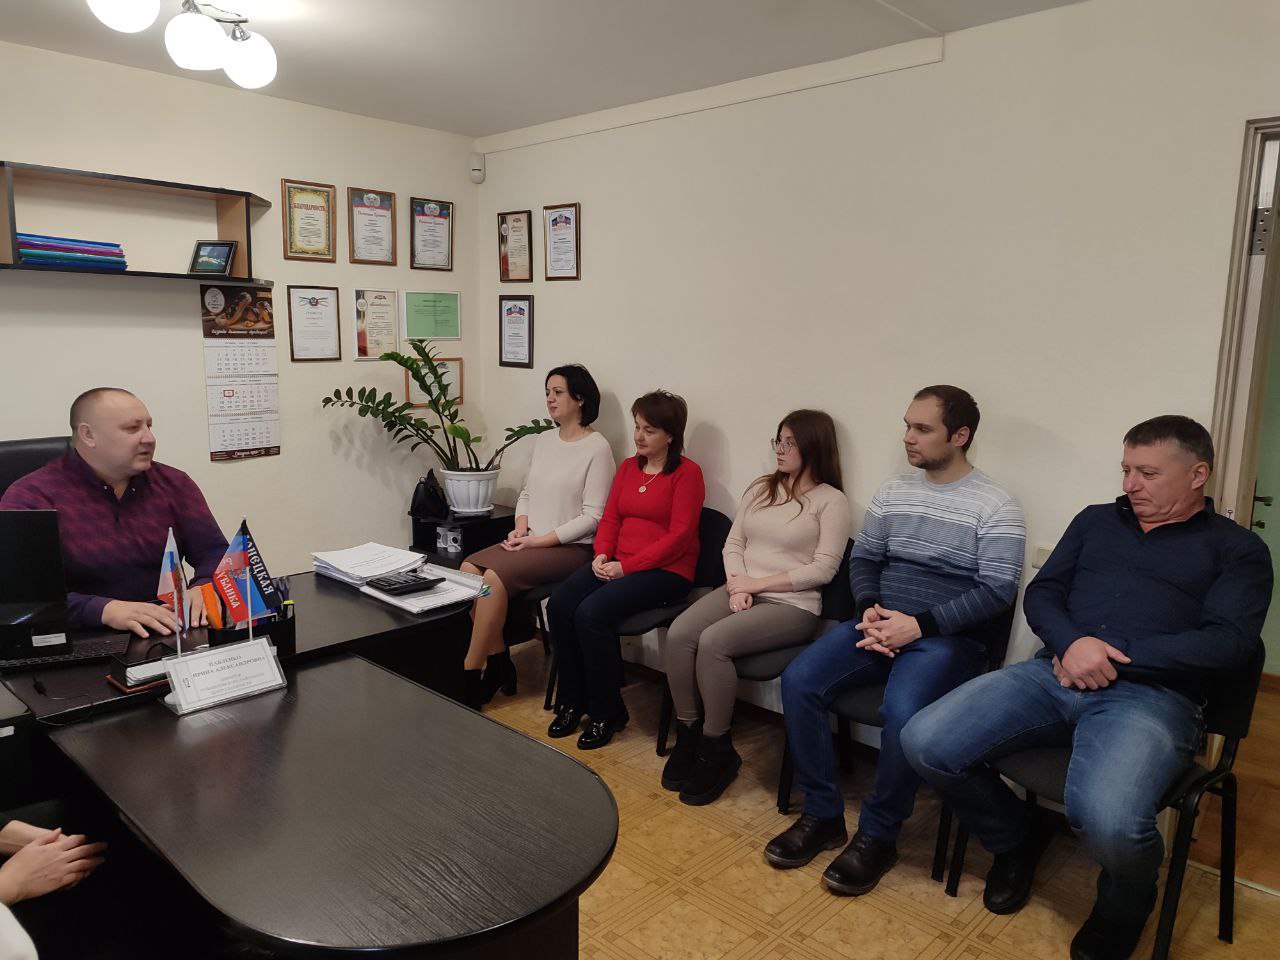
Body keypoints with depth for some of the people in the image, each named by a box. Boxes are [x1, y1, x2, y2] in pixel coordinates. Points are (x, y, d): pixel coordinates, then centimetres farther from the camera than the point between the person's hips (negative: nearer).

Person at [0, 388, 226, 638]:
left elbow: (215, 553, 6)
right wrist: (104, 609, -31)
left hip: (173, 637, 3)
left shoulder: (174, 484, 9)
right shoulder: (32, 496, -5)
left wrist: (204, 589, -17)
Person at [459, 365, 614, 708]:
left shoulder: (597, 447, -9)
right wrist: (521, 528, -1)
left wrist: (538, 540, -15)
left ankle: (469, 675, -12)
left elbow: (592, 516, -13)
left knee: (494, 577, -26)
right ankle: (498, 662, -5)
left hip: (571, 548, -7)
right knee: (469, 569, -17)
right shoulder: (544, 440, 13)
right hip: (532, 543, 7)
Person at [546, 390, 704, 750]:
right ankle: (572, 702, 0)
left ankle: (607, 713, -8)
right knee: (558, 605, -17)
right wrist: (602, 554, -6)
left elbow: (679, 536, -13)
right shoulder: (627, 467, 15)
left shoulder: (687, 473, -6)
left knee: (592, 612, -27)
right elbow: (610, 518, 14)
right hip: (618, 565, 7)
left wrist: (626, 566, -17)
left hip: (666, 571, -6)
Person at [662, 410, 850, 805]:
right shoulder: (760, 488, 15)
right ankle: (688, 734, -4)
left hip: (793, 605, -5)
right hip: (741, 591, 6)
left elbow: (823, 569, -10)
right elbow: (733, 544, 12)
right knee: (678, 635, -22)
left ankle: (716, 748, -11)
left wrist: (758, 583, -12)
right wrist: (738, 585, -8)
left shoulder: (831, 501, -3)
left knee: (713, 642, -30)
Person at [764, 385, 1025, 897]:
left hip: (948, 637, -5)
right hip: (880, 624, 5)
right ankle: (822, 815, -1)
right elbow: (862, 558, 14)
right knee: (798, 679, -17)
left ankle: (878, 835, -8)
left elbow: (996, 591, -12)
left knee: (902, 711, -34)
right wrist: (869, 609, -6)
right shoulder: (893, 492, 11)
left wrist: (920, 624, -20)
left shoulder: (995, 506, -5)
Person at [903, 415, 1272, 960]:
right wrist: (1072, 643, -8)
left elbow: (1228, 643, -4)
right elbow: (1041, 593, 14)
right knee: (925, 744, -17)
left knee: (1107, 823, -35)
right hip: (1053, 674, 4)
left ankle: (1123, 906, 6)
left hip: (1151, 695, -4)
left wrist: (1113, 655, -12)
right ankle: (1013, 843, 15)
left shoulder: (1237, 549, 10)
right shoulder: (1096, 521, 22)